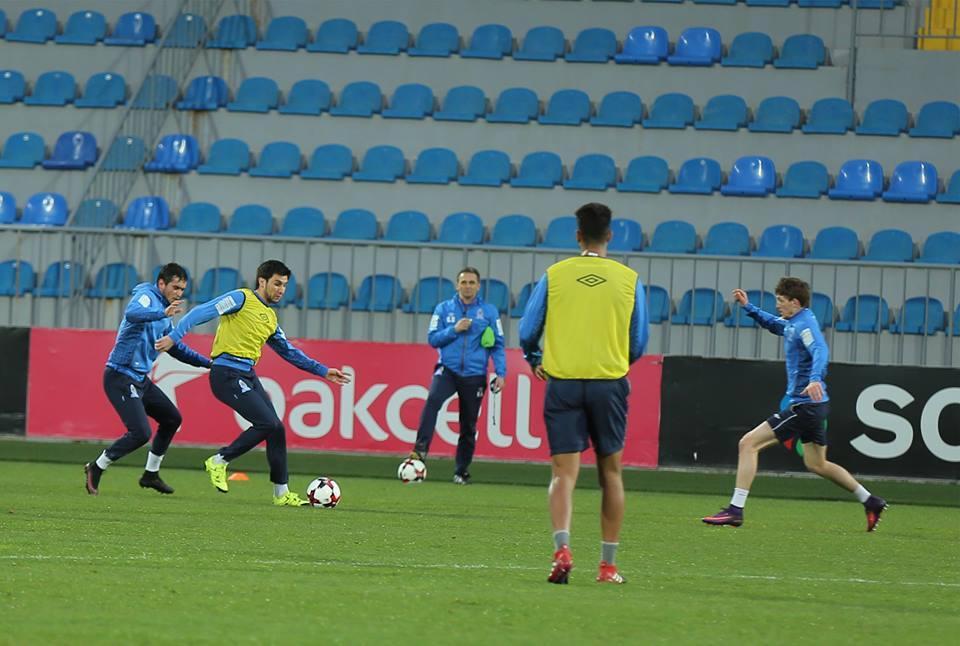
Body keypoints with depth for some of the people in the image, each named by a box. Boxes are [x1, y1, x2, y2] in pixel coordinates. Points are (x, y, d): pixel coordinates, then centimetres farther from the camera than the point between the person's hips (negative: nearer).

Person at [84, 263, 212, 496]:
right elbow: (132, 314, -36)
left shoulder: (163, 311, 17)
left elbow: (176, 348, 28)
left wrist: (207, 363, 23)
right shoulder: (146, 297, -12)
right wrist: (163, 313, -52)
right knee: (140, 433, -17)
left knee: (172, 419, 15)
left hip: (140, 379, 10)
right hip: (121, 377, -10)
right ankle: (96, 468, -1)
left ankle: (151, 474, 26)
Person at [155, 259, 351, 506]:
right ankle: (219, 462, -4)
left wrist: (323, 371, 26)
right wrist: (174, 337, -22)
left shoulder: (270, 317, 20)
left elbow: (289, 352, 29)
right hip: (227, 374, -8)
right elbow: (201, 313, -11)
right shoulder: (242, 299, -5)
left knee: (276, 429, 3)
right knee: (268, 423, -17)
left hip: (248, 376, 8)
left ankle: (281, 493, 11)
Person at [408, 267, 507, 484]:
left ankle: (462, 471, 20)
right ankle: (421, 449, -34)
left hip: (474, 375, 1)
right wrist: (454, 330, -11)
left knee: (468, 425, 6)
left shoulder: (489, 312, 4)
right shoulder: (444, 309, 6)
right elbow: (432, 338, 3)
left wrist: (500, 373, -5)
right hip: (448, 370, -1)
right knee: (432, 400, -30)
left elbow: (498, 345, 4)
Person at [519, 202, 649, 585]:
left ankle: (562, 547, -25)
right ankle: (608, 564, 13)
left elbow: (527, 332, 4)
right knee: (610, 471, 12)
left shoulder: (554, 275, 1)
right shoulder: (629, 279, 2)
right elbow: (638, 343, 8)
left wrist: (535, 361, 25)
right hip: (609, 383, 1)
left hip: (563, 382, -1)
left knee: (564, 473, -2)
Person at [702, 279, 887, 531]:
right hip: (813, 405, 11)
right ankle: (871, 502, 27)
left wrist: (815, 379, -51)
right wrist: (748, 307, 24)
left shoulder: (805, 324, -15)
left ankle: (736, 509, -14)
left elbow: (820, 350, -33)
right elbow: (772, 323, 36)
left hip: (805, 404, -11)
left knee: (748, 443, -11)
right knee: (817, 465, 22)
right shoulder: (793, 323, 14)